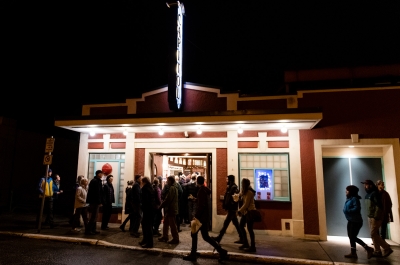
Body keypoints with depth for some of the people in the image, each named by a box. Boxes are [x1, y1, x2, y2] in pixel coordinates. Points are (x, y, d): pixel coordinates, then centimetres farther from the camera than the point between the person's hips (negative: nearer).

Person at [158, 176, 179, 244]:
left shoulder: (171, 188, -18)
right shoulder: (173, 188, 13)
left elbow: (167, 199, -22)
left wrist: (161, 206, -12)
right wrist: (162, 205, 8)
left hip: (171, 209, -10)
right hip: (169, 209, 10)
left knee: (172, 225, 0)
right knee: (165, 223, 18)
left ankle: (175, 239, 9)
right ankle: (165, 237, 29)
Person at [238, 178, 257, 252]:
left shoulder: (249, 192, -19)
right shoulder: (245, 192, 11)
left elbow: (246, 204, -19)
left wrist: (240, 211, -11)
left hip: (250, 211, -10)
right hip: (245, 211, 10)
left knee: (249, 229, -5)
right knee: (241, 226, 13)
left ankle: (252, 247, 4)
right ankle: (245, 243, 23)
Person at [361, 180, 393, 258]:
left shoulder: (374, 193, -16)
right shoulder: (368, 194, 13)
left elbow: (379, 206, -21)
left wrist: (376, 217, -23)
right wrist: (369, 216, 16)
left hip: (375, 217, -9)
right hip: (370, 217, 9)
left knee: (374, 234, -8)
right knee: (374, 234, 10)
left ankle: (387, 248, 4)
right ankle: (377, 251, 16)